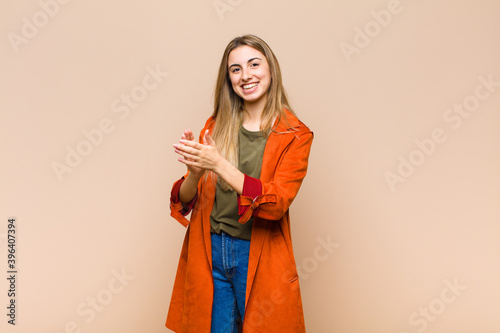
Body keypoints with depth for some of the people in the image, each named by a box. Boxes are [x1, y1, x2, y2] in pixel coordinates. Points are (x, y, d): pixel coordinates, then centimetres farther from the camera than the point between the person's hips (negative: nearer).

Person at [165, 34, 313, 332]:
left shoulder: (295, 135, -6)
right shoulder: (216, 126, 5)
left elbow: (276, 204, -18)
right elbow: (185, 200, 4)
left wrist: (219, 164, -25)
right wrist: (196, 173, -19)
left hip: (258, 259, -3)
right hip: (209, 252, 3)